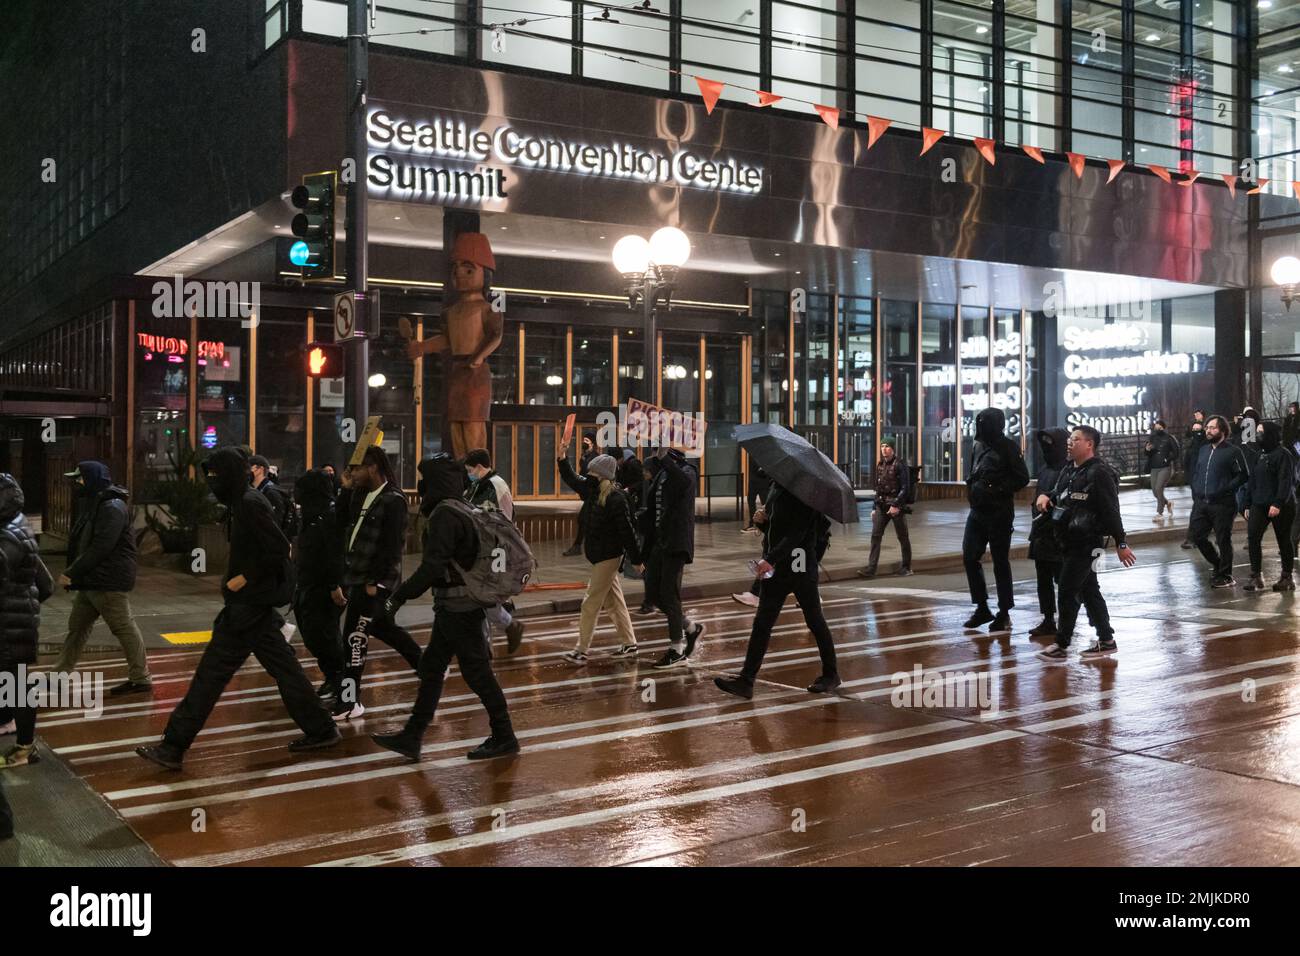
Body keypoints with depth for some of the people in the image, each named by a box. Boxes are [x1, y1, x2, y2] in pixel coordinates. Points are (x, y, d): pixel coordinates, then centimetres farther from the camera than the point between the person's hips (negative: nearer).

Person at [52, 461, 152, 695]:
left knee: (124, 628, -4)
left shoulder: (112, 508, -17)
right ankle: (59, 675, 25)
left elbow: (101, 547, -24)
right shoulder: (92, 504, 16)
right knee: (77, 627, 16)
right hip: (89, 582, 10)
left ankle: (141, 679, 3)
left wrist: (72, 573, -20)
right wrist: (73, 573, 8)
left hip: (109, 583, -10)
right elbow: (82, 543, 19)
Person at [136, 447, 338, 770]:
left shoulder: (250, 504, -16)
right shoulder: (244, 502, 14)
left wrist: (244, 578, -17)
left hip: (248, 605, -10)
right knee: (282, 667, 13)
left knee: (212, 671, -5)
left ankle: (173, 747, 0)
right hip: (256, 604, 10)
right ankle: (320, 729, 19)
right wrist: (232, 579, 13)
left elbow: (279, 549, -22)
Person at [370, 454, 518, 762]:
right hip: (455, 607, 10)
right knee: (431, 667, 13)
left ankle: (504, 737, 10)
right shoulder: (462, 510, 12)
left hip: (459, 608, -10)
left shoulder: (445, 514, -18)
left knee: (476, 671, -1)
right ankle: (411, 738, 19)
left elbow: (433, 565, -26)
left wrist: (399, 596, -22)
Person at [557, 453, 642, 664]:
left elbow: (627, 531, -19)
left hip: (608, 557, -9)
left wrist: (636, 559, -16)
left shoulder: (616, 498, -21)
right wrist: (562, 457, 7)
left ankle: (581, 652, 3)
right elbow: (572, 479, 18)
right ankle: (629, 646, 22)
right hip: (600, 555, 9)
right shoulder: (594, 490, 4)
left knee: (591, 603, -3)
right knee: (615, 602, 14)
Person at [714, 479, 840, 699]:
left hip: (800, 566, -7)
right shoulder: (776, 487, 11)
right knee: (762, 623, 2)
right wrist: (764, 520, -1)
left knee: (814, 620, 7)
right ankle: (746, 680, 2)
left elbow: (796, 533, -21)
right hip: (774, 567, 8)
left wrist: (771, 559, -27)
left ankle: (831, 674, 23)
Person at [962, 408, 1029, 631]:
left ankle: (1004, 613, 11)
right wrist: (972, 486, 6)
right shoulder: (980, 446, 11)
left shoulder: (1008, 448, -10)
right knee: (970, 557, 4)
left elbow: (1022, 478, -13)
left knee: (1000, 562, 1)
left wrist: (997, 490, -18)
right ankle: (982, 608, 16)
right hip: (977, 511, 7)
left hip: (999, 514, -7)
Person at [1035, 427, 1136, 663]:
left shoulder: (1098, 473, -15)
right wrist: (1045, 497, 3)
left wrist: (1121, 543, -17)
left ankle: (1061, 646, 1)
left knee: (1068, 592, -6)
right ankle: (1106, 641, 24)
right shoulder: (1069, 470, 11)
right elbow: (1059, 495, 26)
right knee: (1088, 590, 14)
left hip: (1087, 542, -9)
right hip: (1070, 541, 9)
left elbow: (1111, 511, -17)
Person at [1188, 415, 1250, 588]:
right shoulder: (1203, 450, 14)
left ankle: (1224, 576, 14)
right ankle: (1217, 563, 29)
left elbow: (1244, 475, -11)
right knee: (1195, 535, 7)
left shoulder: (1233, 451, -7)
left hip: (1222, 504, -7)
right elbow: (1195, 472, 20)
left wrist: (1225, 490, -16)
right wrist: (1195, 493, 11)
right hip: (1201, 503, 7)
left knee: (1223, 540, 1)